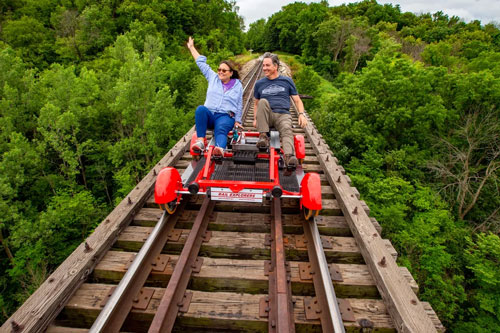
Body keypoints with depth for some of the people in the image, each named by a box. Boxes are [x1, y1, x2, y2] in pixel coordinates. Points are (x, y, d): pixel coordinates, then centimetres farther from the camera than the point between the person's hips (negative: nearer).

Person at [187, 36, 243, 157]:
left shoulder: (238, 86, 16)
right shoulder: (213, 78, 19)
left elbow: (239, 105, 17)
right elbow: (201, 62, 27)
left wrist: (237, 121, 10)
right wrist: (192, 47, 32)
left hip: (226, 117, -2)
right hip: (209, 115, 2)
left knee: (221, 130, -36)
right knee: (201, 109, -34)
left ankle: (220, 148, -68)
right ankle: (200, 141, -42)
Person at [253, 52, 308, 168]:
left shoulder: (287, 81, 14)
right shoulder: (259, 84, 18)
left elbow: (297, 100, 14)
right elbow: (256, 103, 24)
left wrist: (301, 114, -4)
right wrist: (255, 119, 9)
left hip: (283, 115, -1)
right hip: (266, 116, 1)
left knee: (287, 130, -33)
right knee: (263, 101, -30)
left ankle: (289, 156, -58)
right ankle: (263, 136, -31)